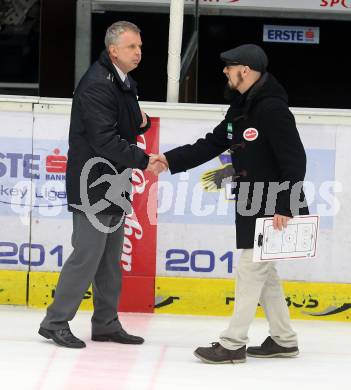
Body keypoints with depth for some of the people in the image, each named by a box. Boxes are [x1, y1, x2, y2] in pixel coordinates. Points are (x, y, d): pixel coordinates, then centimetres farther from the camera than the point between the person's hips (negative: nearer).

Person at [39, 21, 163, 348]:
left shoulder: (125, 83, 13)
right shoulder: (97, 85, -18)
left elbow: (131, 127, 21)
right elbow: (105, 140, -25)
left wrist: (142, 122, -1)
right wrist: (143, 161, -24)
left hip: (114, 185, 10)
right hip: (92, 185, -10)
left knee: (110, 259, 13)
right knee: (87, 256, -8)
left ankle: (106, 324, 21)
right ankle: (55, 322, 1)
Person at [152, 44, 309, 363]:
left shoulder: (272, 109, -18)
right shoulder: (241, 108, 11)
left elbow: (295, 159, -21)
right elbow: (211, 145, 13)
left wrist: (285, 206, -24)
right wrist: (170, 160, 3)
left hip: (274, 209, -10)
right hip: (250, 205, 10)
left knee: (251, 270, -6)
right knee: (263, 271, 14)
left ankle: (233, 344, -3)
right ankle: (284, 340, 24)